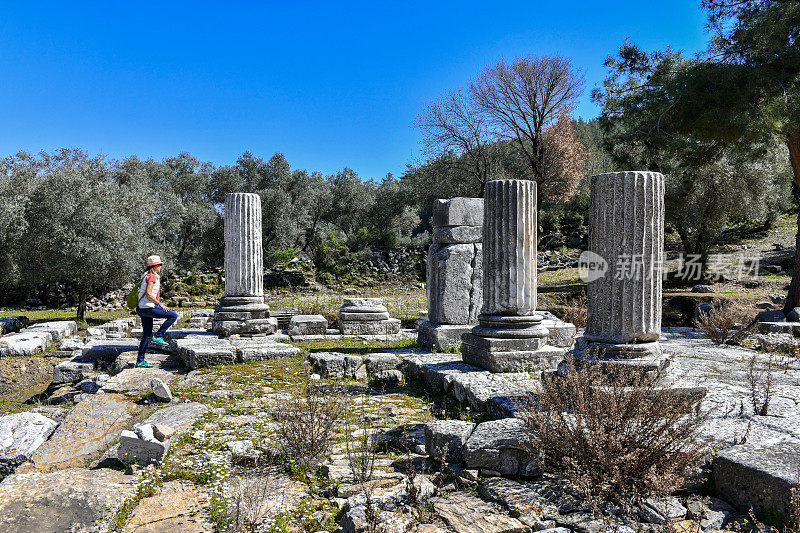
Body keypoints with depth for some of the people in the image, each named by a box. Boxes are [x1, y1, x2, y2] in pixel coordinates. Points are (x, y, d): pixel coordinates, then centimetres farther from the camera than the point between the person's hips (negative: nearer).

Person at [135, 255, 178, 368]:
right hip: (148, 308, -10)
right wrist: (160, 304, -18)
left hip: (142, 309, 10)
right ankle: (158, 336, -5)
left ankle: (140, 361, 15)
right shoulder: (152, 277, -13)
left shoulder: (146, 275, 17)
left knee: (147, 336, 12)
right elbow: (148, 294, -22)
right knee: (173, 316, -6)